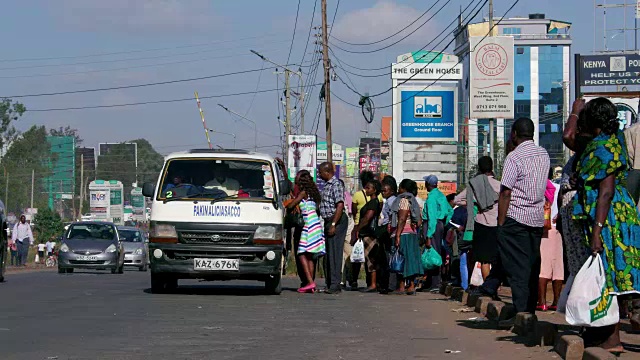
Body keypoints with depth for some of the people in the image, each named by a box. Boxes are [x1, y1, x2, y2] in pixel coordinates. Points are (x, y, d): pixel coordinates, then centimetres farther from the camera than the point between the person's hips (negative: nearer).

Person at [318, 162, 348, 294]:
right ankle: (330, 284, 16)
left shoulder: (336, 185, -13)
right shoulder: (327, 185, 17)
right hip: (328, 221, 10)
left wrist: (333, 224, -23)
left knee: (334, 252, -10)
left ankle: (335, 285, -10)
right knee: (328, 253, 11)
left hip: (337, 221, -10)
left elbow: (340, 206, -21)